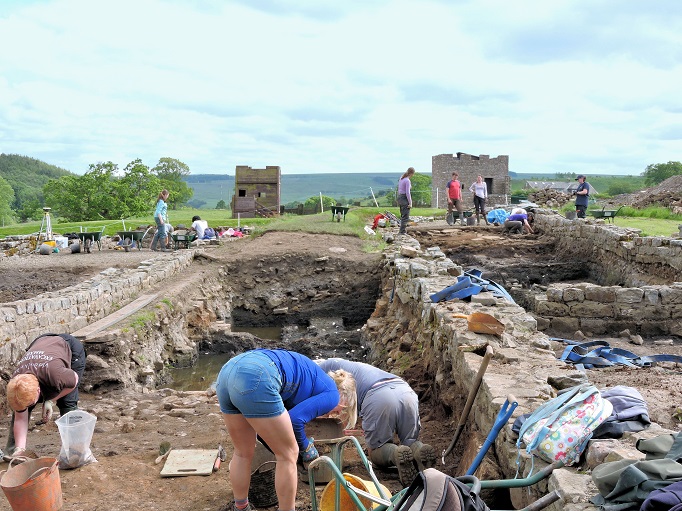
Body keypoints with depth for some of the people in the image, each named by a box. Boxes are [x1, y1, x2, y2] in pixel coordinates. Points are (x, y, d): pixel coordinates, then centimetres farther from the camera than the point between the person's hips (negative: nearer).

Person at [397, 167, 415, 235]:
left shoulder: (401, 178, 9)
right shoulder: (407, 181, -17)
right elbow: (407, 193, -20)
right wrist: (410, 203, -16)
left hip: (400, 197, 9)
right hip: (405, 199, -9)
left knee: (403, 216, 18)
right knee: (405, 217, -5)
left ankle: (401, 231, 23)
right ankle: (402, 232, -5)